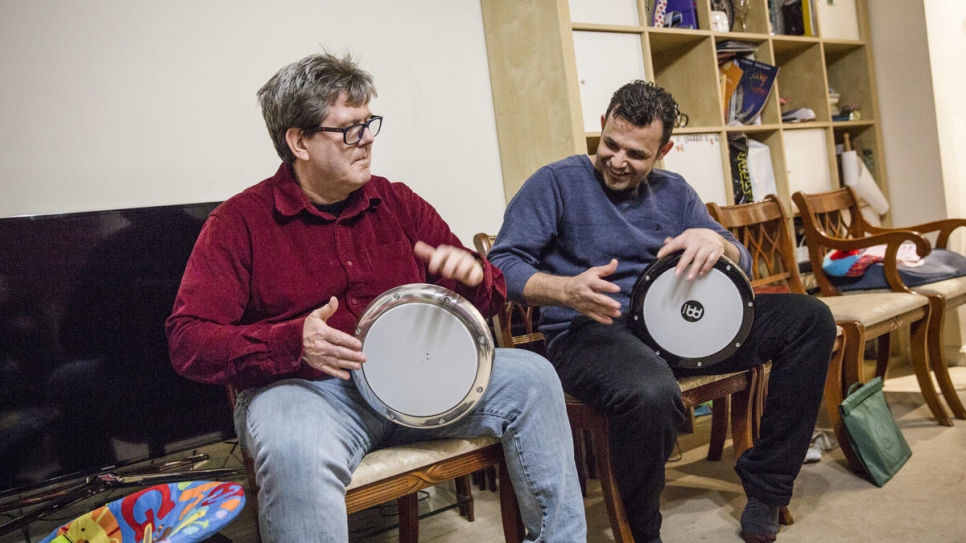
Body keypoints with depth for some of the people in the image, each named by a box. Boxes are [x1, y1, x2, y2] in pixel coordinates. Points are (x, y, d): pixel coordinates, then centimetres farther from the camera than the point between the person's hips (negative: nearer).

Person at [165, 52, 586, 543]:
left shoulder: (398, 203, 10)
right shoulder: (240, 222, -2)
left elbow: (491, 295, 14)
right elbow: (188, 341, -9)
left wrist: (472, 276, -12)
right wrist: (293, 342, -26)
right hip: (304, 387, -4)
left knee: (531, 377, -10)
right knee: (296, 452, -39)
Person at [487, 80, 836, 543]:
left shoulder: (673, 192, 15)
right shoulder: (556, 183, -2)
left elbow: (742, 265, 12)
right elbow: (501, 265, -11)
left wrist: (714, 241, -13)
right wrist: (566, 290, -30)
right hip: (589, 332, -6)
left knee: (810, 320, -3)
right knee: (650, 393, -40)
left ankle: (765, 484, 6)